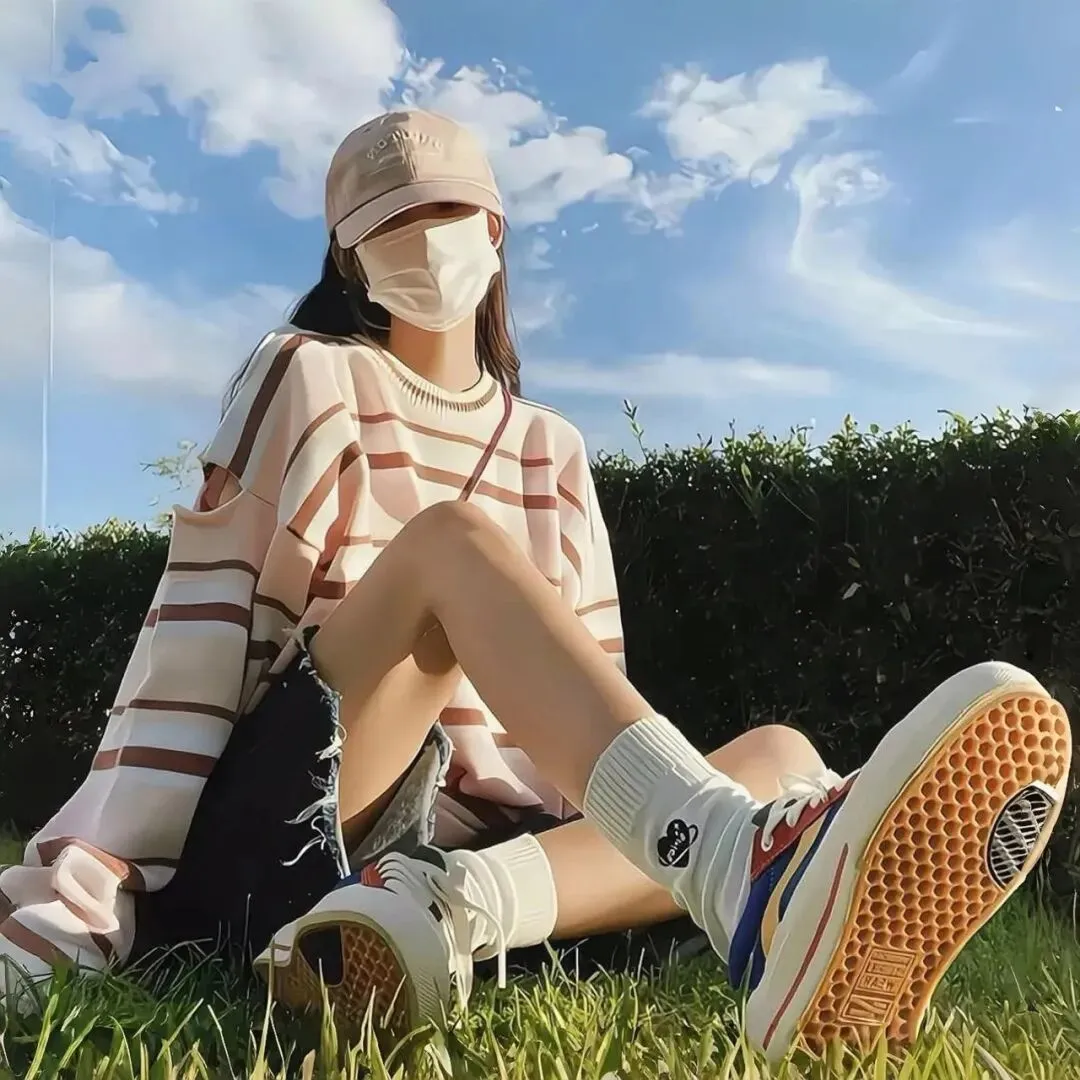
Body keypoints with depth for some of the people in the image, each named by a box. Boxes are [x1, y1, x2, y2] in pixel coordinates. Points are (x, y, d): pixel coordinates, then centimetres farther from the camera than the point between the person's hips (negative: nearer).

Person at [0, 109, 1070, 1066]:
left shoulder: (550, 451, 16)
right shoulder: (306, 379, 4)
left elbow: (589, 683, 13)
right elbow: (197, 636, -6)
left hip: (473, 833, 5)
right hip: (281, 826, -4)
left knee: (781, 754, -13)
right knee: (451, 533, -28)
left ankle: (451, 907, -43)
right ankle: (746, 871, -56)